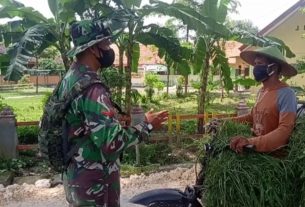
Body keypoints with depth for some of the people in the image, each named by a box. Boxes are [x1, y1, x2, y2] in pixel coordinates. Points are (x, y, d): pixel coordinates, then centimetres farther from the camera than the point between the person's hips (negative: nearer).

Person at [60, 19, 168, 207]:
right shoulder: (92, 89, -26)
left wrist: (113, 117, 19)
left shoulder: (70, 78, 6)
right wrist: (147, 126, -18)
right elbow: (112, 142, -30)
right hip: (93, 183, -10)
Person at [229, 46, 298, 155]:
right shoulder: (261, 91, 4)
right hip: (256, 151, 6)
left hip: (273, 155, -6)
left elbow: (285, 130, -23)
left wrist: (251, 142, -33)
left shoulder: (286, 93, -17)